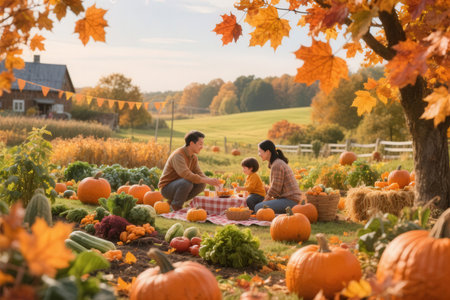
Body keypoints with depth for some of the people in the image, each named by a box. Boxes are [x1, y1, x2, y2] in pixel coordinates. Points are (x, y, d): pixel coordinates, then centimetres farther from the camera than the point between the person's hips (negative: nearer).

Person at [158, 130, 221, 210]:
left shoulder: (194, 157, 4)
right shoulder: (178, 155, -25)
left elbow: (199, 174, 0)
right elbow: (186, 174, -38)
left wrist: (211, 180, -22)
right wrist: (207, 181, -40)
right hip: (166, 188, -9)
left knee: (201, 184, -9)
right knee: (187, 182, -34)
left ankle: (173, 202, 2)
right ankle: (176, 207, -13)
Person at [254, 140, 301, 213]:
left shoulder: (277, 165, -16)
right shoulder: (279, 162, 16)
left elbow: (275, 189, -17)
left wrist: (264, 201, -4)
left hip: (289, 200, -10)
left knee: (258, 208, -20)